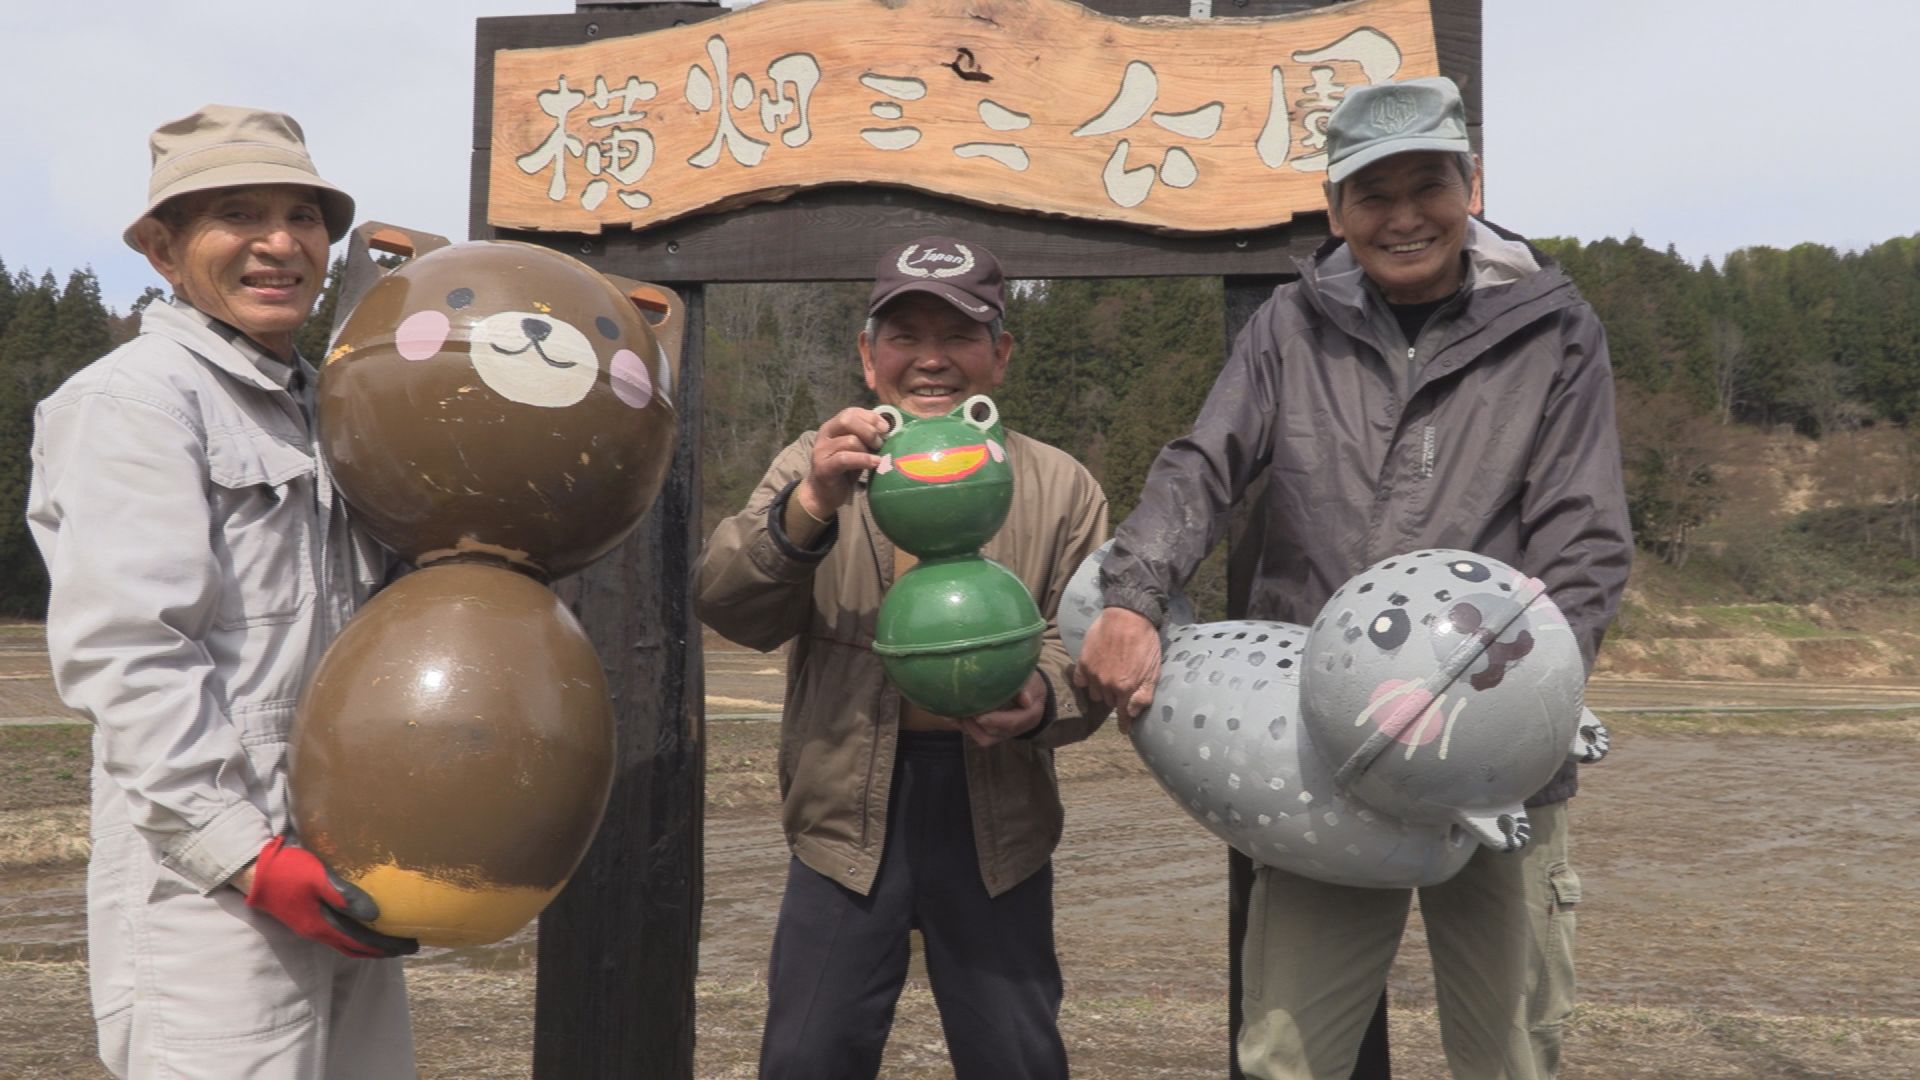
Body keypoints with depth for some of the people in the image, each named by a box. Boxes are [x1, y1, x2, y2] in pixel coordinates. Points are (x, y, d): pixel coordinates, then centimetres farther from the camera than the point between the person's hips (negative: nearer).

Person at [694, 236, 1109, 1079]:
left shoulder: (1060, 487, 6)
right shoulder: (813, 466, 4)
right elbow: (727, 606, -9)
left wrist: (1041, 698, -21)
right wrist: (812, 506, -27)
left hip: (995, 817, 1)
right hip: (848, 808, 0)